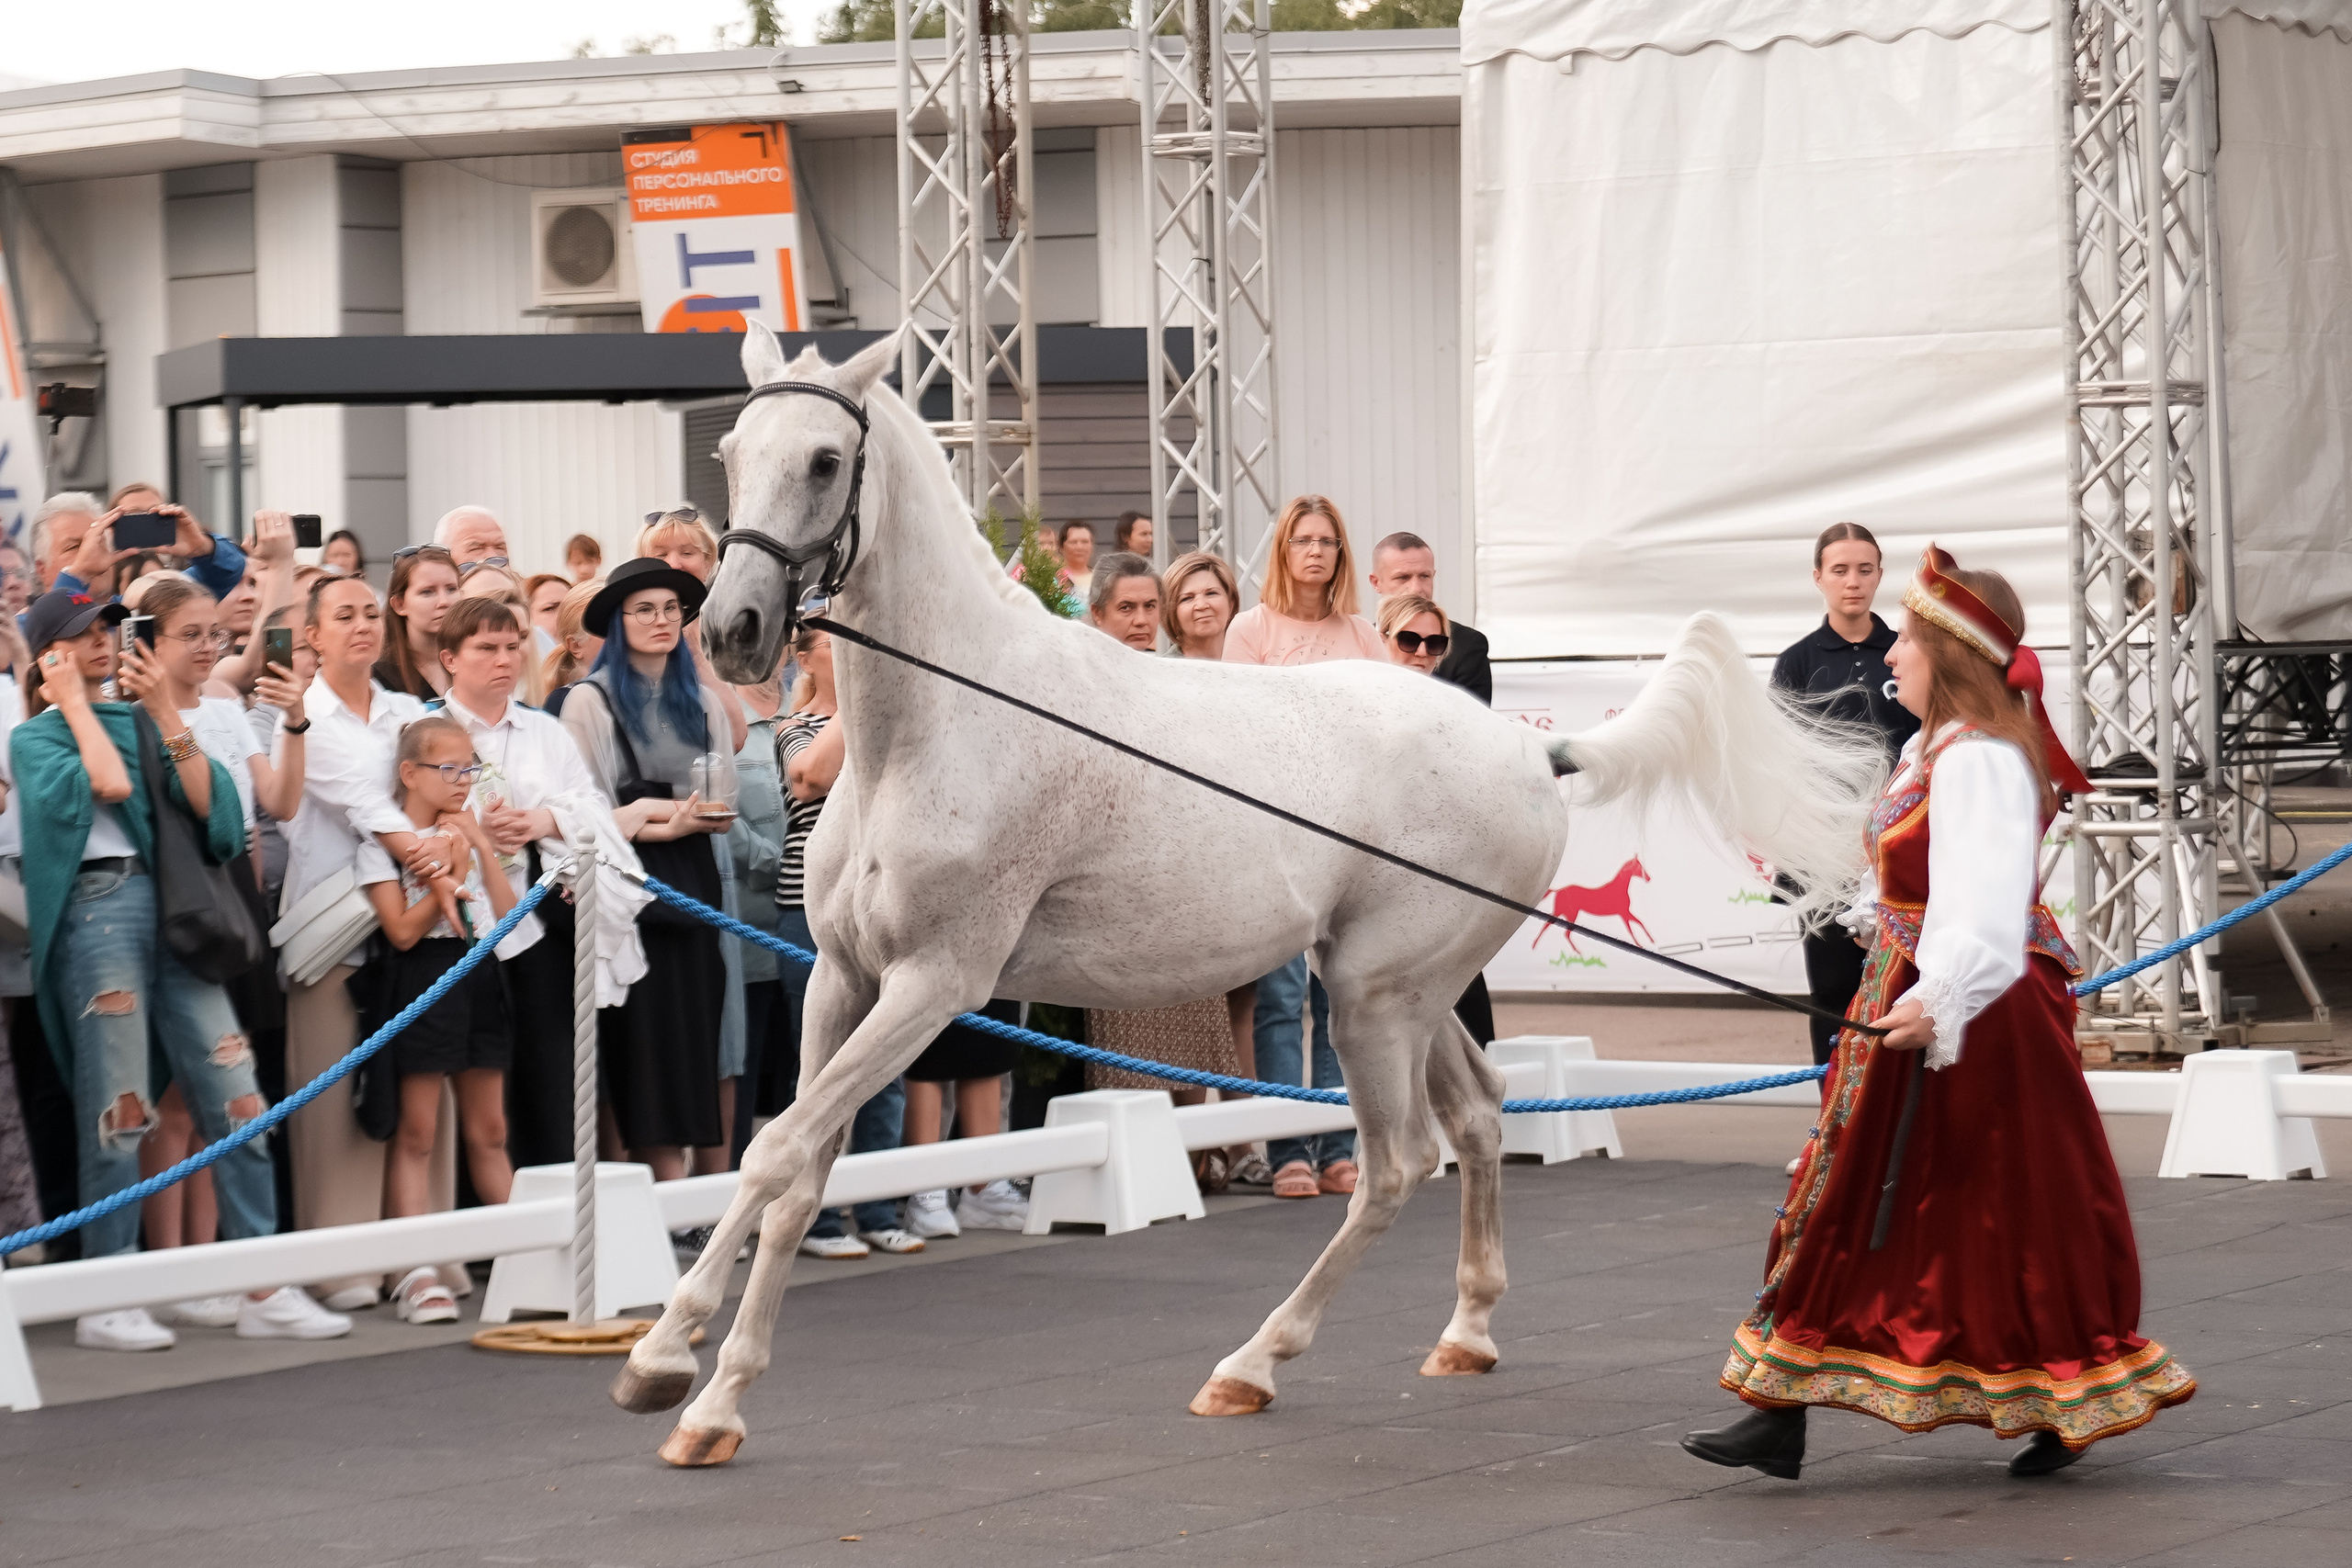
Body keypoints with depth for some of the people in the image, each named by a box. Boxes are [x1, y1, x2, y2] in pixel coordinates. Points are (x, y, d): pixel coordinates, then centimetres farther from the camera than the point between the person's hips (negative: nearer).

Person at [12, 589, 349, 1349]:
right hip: (97, 909, -5)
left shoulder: (137, 721, 20)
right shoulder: (34, 737, 6)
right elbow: (107, 782, -13)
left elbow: (207, 803, 8)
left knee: (235, 1100, -1)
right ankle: (107, 1302, 1)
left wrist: (167, 713, 4)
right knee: (118, 1113, -5)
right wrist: (75, 702, -1)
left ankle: (263, 1290, 2)